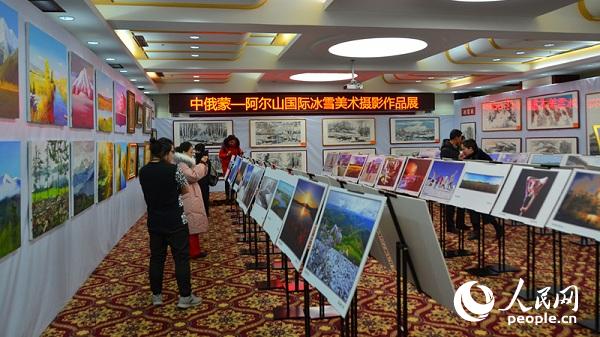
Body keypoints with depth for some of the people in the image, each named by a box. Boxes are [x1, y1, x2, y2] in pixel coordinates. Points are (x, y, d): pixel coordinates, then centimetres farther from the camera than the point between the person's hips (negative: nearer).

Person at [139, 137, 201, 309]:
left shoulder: (143, 172, 1)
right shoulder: (173, 169, -16)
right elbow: (186, 190, -3)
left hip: (154, 222, 6)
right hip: (175, 222, -5)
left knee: (156, 257, 14)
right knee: (181, 257, 3)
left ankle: (156, 295, 23)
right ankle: (185, 297, 9)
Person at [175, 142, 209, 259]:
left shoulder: (187, 163, 17)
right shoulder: (181, 165, -16)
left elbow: (201, 174, 19)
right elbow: (194, 176, -26)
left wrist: (203, 164, 4)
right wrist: (201, 164, -18)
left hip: (192, 198, 11)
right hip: (188, 199, -11)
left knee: (192, 225, 13)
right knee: (192, 225, -7)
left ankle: (194, 250, 19)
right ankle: (193, 252, -3)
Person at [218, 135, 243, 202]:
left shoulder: (236, 147, 4)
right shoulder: (224, 147, -6)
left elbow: (239, 154, 16)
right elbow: (220, 155, -7)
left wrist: (241, 153, -7)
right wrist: (227, 154, -22)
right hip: (227, 166, -3)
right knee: (227, 181, 1)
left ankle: (232, 196, 11)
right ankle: (228, 197, 8)